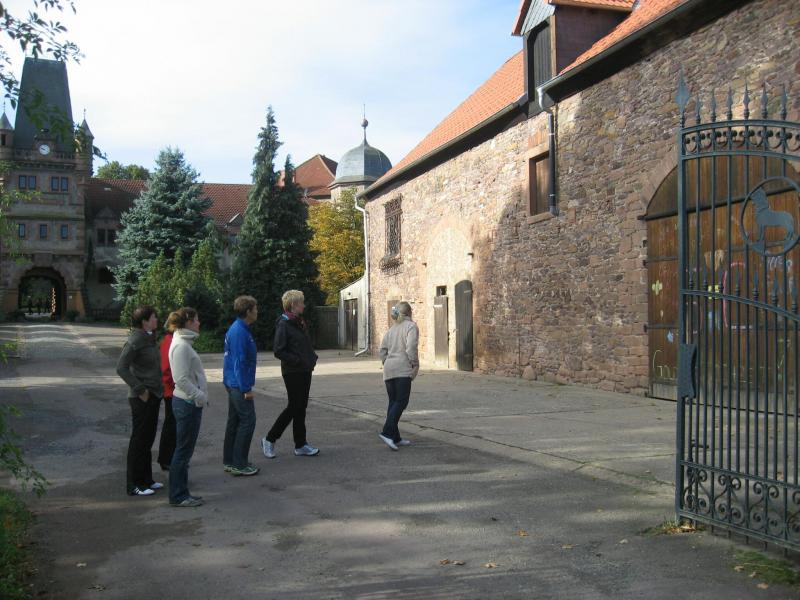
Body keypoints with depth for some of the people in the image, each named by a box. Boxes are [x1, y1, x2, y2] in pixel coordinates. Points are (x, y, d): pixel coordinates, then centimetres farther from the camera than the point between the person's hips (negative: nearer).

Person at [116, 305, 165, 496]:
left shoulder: (149, 338, 11)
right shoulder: (135, 341, -16)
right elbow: (121, 368, -19)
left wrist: (158, 388, 12)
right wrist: (140, 389, -19)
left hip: (153, 395, 9)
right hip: (142, 398, -9)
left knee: (148, 439, 16)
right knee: (139, 440, -1)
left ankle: (146, 479, 27)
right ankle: (134, 485, 9)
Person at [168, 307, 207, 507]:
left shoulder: (184, 343, 12)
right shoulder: (181, 346, -18)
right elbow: (181, 379, -22)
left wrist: (200, 395, 12)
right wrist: (200, 396, -18)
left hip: (188, 402, 10)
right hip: (188, 403, -10)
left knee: (184, 450, 15)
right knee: (183, 451, -1)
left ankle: (180, 492, 24)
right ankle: (178, 496, 9)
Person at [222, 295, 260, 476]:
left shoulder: (237, 329, 13)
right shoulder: (240, 332, -19)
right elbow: (239, 362, -22)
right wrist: (246, 388, -20)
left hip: (233, 384, 10)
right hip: (239, 385, -10)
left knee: (234, 421, 15)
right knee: (247, 421, -5)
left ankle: (229, 461, 22)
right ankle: (239, 464, -1)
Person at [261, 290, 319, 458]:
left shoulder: (300, 322, 13)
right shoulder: (284, 324, -14)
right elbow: (278, 351, -18)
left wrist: (313, 357, 7)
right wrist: (297, 360, -19)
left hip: (305, 371, 8)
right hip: (292, 372, -8)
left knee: (301, 407, 11)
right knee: (294, 407, -4)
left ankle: (300, 445, 17)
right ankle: (269, 439, 10)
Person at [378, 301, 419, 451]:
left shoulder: (392, 329, 20)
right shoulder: (411, 326, -2)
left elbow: (382, 350, 15)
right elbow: (411, 347, -15)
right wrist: (415, 364, -7)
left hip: (389, 370, 7)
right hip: (403, 369, -7)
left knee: (393, 402, 10)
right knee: (401, 402, -9)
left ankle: (395, 438, 12)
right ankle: (387, 432, -23)